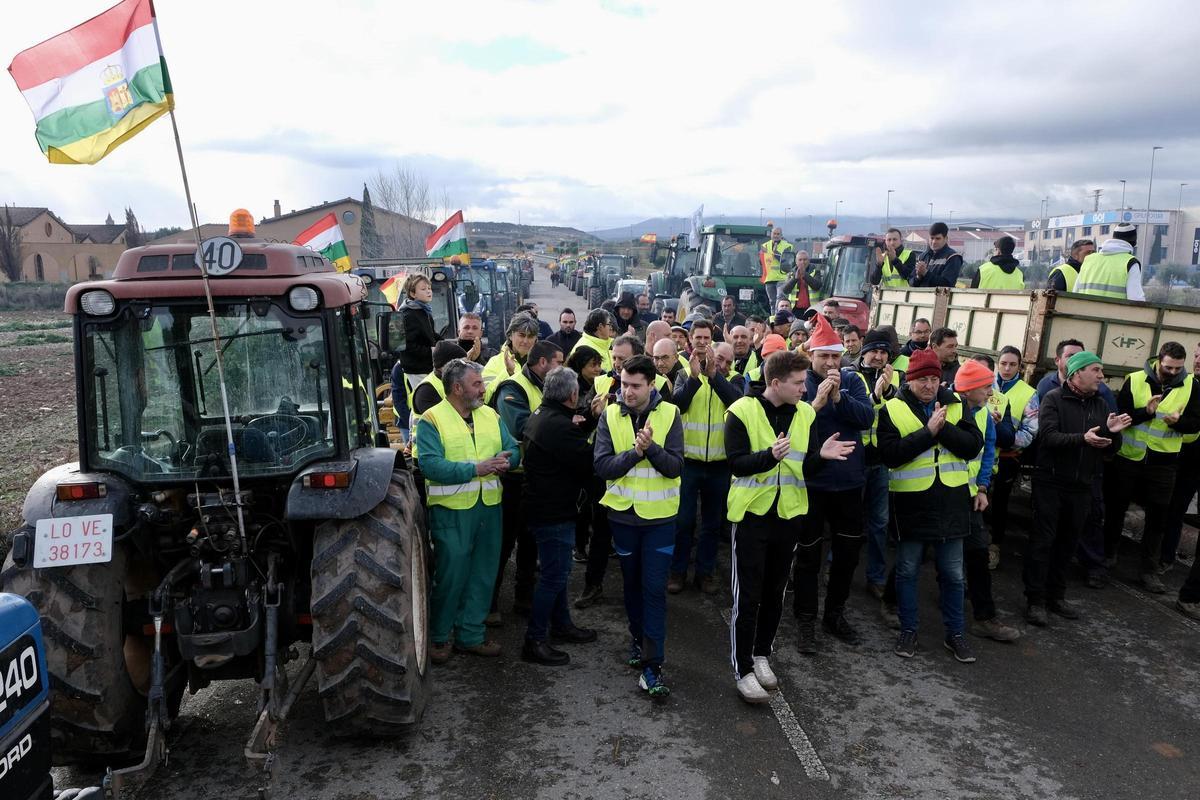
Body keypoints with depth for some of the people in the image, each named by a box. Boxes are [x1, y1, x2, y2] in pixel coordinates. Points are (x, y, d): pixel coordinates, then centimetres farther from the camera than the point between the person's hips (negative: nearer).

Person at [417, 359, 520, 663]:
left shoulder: (491, 416, 10)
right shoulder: (432, 420, -9)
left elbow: (513, 449, 9)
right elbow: (430, 466, -20)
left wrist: (505, 461, -15)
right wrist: (476, 468, -25)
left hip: (489, 507, 6)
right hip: (452, 511, -6)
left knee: (483, 575, 13)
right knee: (451, 577, 3)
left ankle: (471, 635, 29)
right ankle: (438, 637, 25)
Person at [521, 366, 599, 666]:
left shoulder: (539, 415, 8)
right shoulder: (560, 426, -25)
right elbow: (589, 463, -23)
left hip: (543, 504, 11)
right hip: (554, 510, -11)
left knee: (556, 570, 22)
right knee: (554, 575, 0)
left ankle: (561, 624, 37)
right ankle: (535, 641, 9)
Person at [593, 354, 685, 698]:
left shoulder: (669, 414, -8)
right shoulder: (610, 415, -5)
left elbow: (676, 467, -14)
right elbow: (603, 467, -14)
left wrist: (651, 447, -29)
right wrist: (636, 451, -26)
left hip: (659, 515, -2)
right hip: (623, 514, 2)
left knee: (654, 588, -3)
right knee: (632, 582, 18)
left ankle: (651, 664, 3)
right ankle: (638, 637, 40)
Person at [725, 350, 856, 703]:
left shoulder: (806, 415, 2)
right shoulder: (742, 412, -12)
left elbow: (807, 471, 1)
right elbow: (736, 463, -18)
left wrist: (820, 455, -21)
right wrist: (770, 454, -34)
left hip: (789, 514, 5)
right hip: (752, 514, -5)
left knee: (775, 591, 16)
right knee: (747, 595, 1)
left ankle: (762, 655, 34)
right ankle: (742, 669, 14)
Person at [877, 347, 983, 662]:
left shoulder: (955, 405, 4)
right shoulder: (893, 409, -6)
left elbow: (974, 446, -6)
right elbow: (890, 454, -17)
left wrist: (944, 428, -20)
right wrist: (928, 432, -21)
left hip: (951, 499, 2)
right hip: (910, 501, -2)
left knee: (953, 573, 12)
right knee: (907, 570, 10)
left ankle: (955, 633, 28)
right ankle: (908, 630, 26)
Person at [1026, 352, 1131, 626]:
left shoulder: (1101, 405, 11)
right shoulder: (1054, 398, -6)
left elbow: (1111, 450, 10)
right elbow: (1048, 436, -20)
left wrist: (1112, 432, -11)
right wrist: (1082, 439, -34)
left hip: (1082, 487, 5)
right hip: (1051, 482, -5)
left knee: (1067, 542, 12)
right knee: (1042, 541, -2)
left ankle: (1056, 595, 24)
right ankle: (1035, 599, 4)